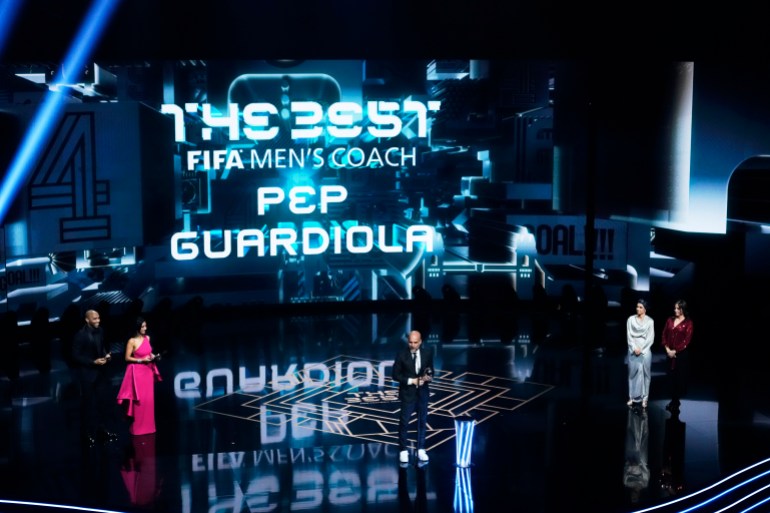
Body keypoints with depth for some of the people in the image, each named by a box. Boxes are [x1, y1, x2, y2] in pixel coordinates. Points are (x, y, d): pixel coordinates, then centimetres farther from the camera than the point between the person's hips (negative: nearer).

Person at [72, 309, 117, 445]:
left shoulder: (100, 331, 1)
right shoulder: (80, 335, -17)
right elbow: (76, 356, -15)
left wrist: (106, 355, -2)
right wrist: (93, 362, -20)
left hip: (101, 371, 6)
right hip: (87, 373, -6)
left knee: (102, 402, 12)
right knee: (89, 403, 3)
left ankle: (102, 430, 23)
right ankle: (88, 433, 15)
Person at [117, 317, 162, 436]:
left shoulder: (147, 338, 4)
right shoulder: (132, 341, -13)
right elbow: (127, 358, -10)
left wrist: (152, 356, -1)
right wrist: (141, 360, -18)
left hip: (148, 371, 6)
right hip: (137, 372, -6)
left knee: (149, 399, 9)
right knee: (139, 400, -2)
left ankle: (147, 425, 19)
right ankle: (138, 427, 9)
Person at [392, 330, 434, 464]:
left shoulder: (427, 352, -2)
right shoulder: (402, 354, -10)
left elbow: (430, 370, 8)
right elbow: (396, 374, -7)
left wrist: (429, 377, -14)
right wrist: (410, 381, -17)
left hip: (423, 392, 3)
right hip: (407, 392, -3)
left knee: (422, 421, 10)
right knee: (404, 422, 1)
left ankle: (421, 449, 21)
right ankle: (403, 450, 12)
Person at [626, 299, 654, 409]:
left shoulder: (649, 321, 0)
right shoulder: (631, 319, 3)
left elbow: (650, 338, -3)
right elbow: (629, 336, 1)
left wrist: (641, 349, -9)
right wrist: (635, 348, -10)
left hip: (645, 350, -1)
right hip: (633, 349, 1)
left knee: (644, 373, 1)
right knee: (633, 372, 3)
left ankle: (644, 397, 5)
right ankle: (632, 396, 8)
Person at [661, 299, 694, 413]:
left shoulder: (688, 323, -6)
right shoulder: (670, 320, 7)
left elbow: (687, 340, -9)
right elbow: (664, 335, 7)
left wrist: (675, 351, -11)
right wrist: (667, 349, -5)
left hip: (681, 354, -4)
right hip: (669, 353, 4)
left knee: (680, 377, 0)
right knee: (671, 376, 6)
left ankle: (676, 402, 8)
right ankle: (674, 400, 16)